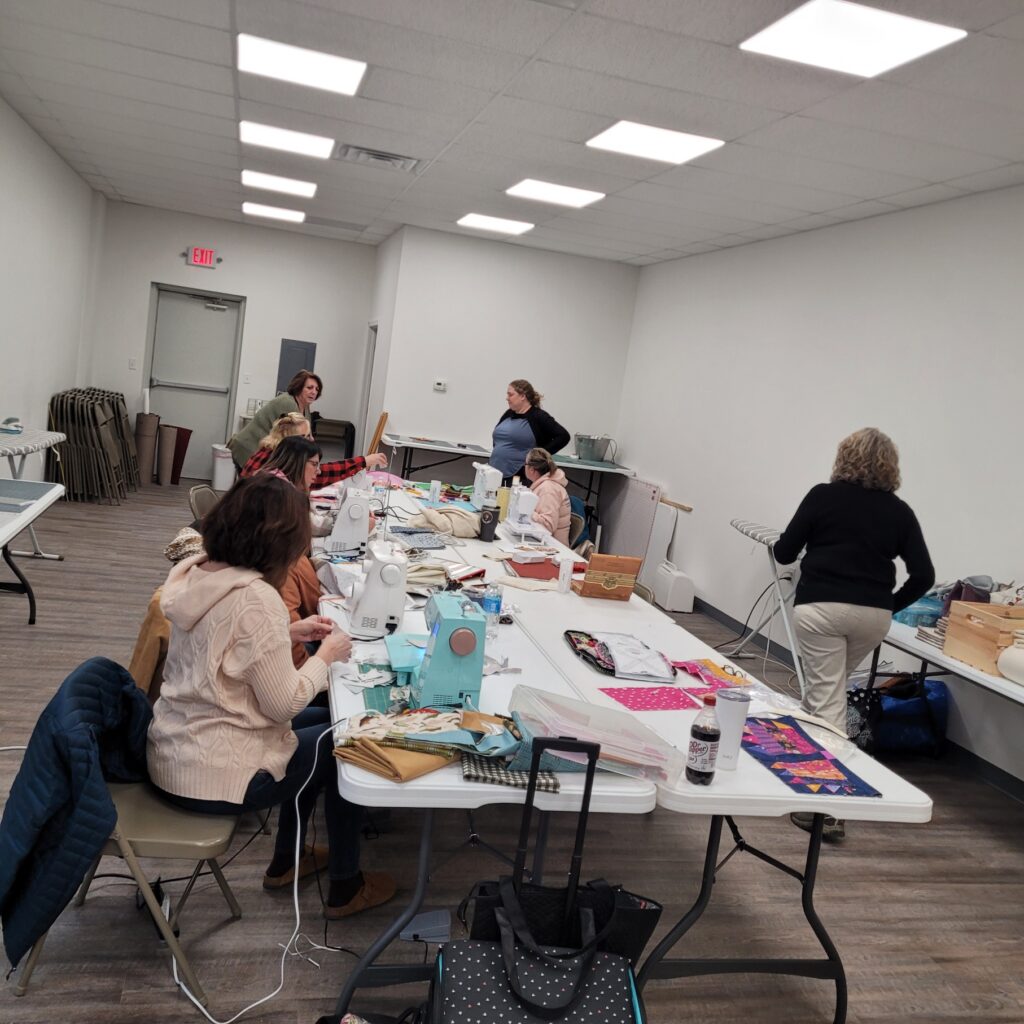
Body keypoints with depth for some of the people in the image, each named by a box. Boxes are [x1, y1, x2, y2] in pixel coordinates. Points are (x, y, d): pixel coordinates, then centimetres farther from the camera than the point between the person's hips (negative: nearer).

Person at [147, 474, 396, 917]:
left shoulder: (194, 573, -1)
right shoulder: (254, 599, -28)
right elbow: (284, 704, -21)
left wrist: (288, 634, 7)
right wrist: (326, 656, -6)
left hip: (172, 752, 9)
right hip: (210, 778, -9)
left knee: (319, 723, 25)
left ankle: (285, 862, 39)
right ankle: (345, 887, 27)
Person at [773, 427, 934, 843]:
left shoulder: (823, 496, 0)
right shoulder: (899, 512, 8)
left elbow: (783, 553, 4)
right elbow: (923, 575, 3)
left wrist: (814, 541, 26)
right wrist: (890, 605, 16)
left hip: (820, 607, -4)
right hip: (873, 615, 4)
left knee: (826, 700, -3)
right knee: (827, 689, 24)